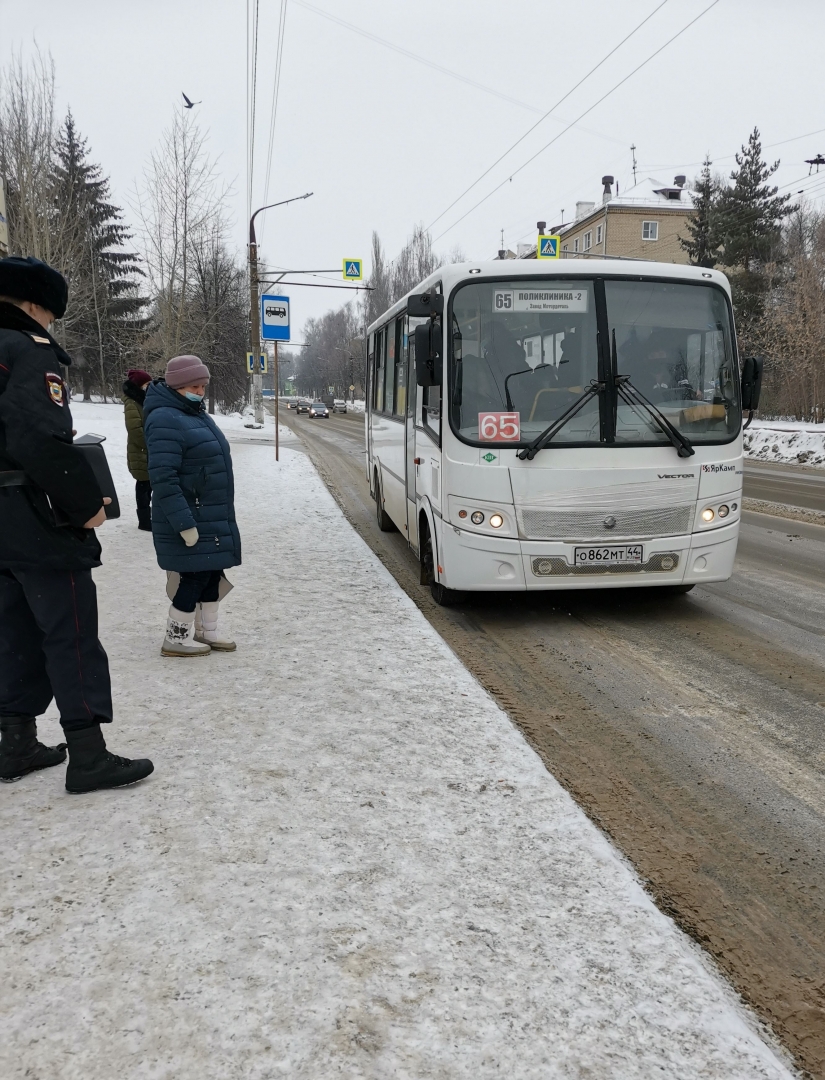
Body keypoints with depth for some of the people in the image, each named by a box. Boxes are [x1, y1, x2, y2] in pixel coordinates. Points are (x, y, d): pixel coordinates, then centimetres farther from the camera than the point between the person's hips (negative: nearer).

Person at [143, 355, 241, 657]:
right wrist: (184, 523, -27)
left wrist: (220, 516, 23)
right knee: (196, 575, -3)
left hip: (212, 517, 10)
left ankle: (207, 630, 28)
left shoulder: (196, 414, 14)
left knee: (213, 571, 15)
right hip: (191, 520, -10)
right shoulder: (165, 420, -18)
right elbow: (163, 479, -25)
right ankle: (175, 639, 11)